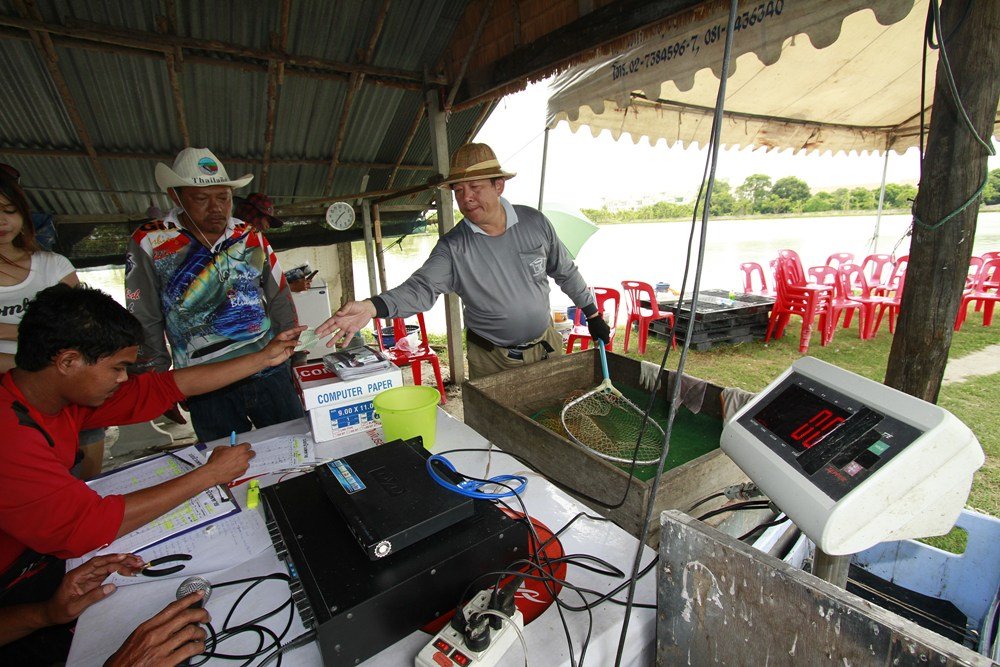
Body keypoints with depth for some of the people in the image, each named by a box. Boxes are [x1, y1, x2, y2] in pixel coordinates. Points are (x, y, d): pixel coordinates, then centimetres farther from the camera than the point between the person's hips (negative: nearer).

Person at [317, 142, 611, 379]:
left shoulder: (535, 222, -7)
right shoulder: (453, 246, -14)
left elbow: (565, 272, 4)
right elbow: (421, 287, -26)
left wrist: (592, 315, 9)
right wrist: (371, 307, -45)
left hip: (547, 346, 3)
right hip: (491, 361, -2)